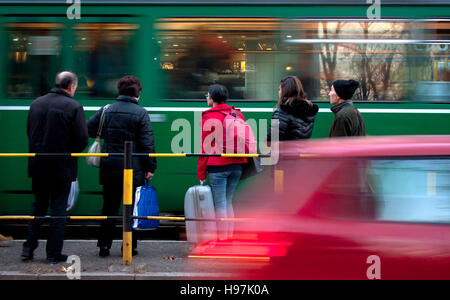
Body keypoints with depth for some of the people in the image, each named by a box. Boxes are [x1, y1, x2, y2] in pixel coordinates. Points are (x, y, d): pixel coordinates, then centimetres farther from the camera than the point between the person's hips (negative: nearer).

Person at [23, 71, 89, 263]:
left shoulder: (36, 103, 5)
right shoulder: (73, 107, -11)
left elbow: (29, 132, 11)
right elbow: (82, 140, -13)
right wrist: (70, 152, 7)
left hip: (37, 166, 5)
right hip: (62, 167, -5)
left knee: (38, 206, 18)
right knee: (58, 208, 4)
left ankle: (29, 248, 15)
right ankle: (54, 253, 6)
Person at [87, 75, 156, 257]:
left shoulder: (106, 111, 4)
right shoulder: (141, 113, -6)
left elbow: (88, 129, 7)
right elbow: (147, 143, -9)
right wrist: (150, 167, -3)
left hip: (109, 167, 3)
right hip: (133, 168, -3)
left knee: (109, 207, 11)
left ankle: (104, 246, 11)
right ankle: (129, 246, 8)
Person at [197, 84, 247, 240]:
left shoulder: (208, 116, -5)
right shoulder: (238, 114, 10)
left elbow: (205, 146, -5)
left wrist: (201, 173, -1)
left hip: (217, 165, -5)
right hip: (237, 165, 5)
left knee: (220, 204, -1)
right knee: (228, 201, 16)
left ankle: (222, 236, -2)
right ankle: (230, 234, 15)